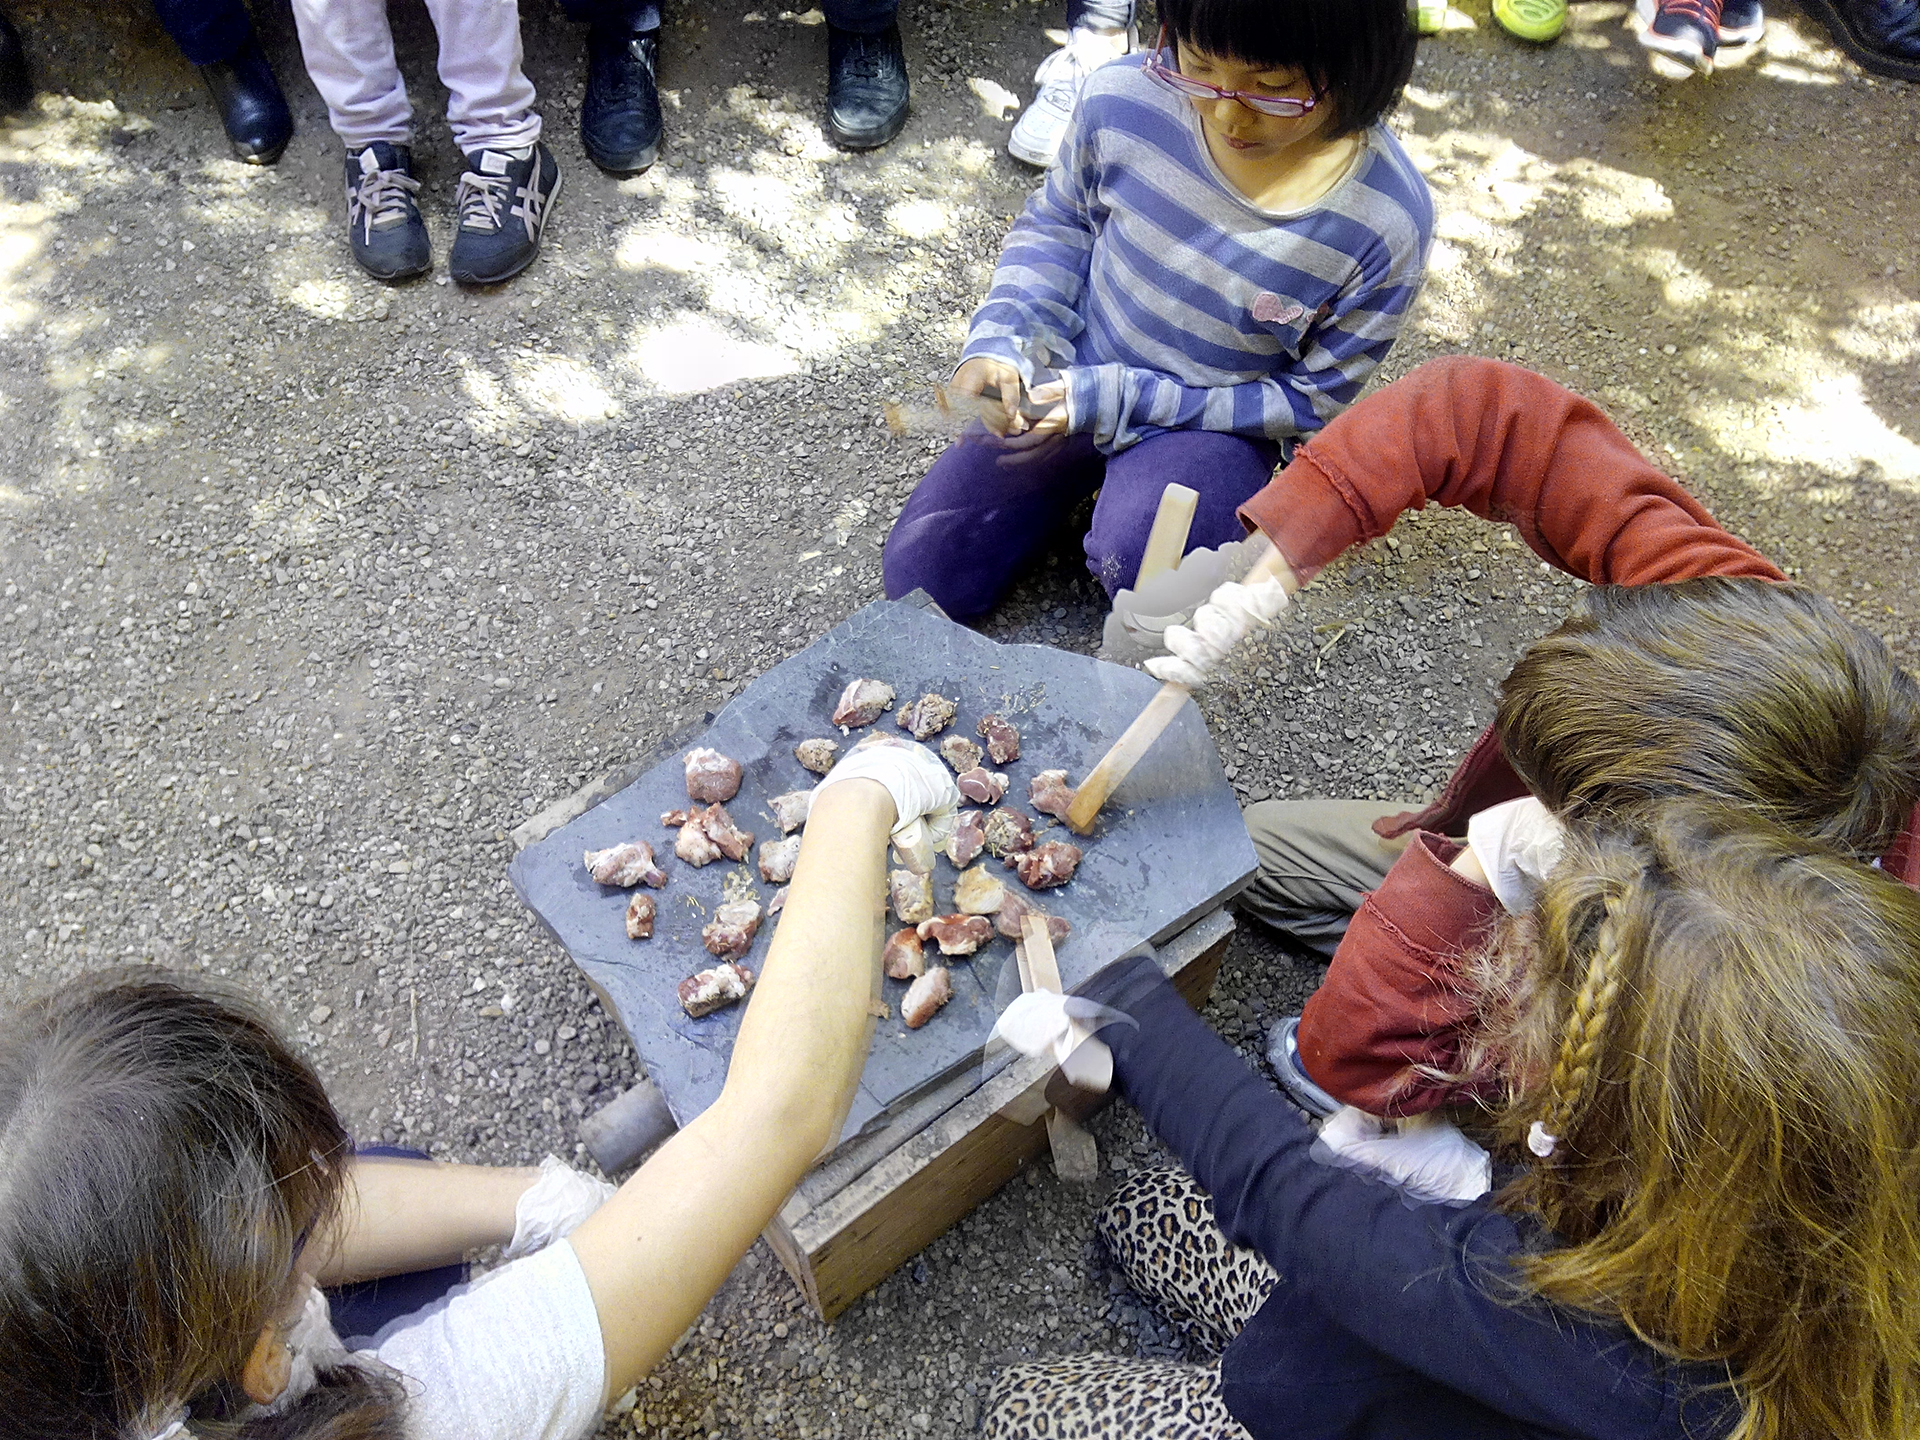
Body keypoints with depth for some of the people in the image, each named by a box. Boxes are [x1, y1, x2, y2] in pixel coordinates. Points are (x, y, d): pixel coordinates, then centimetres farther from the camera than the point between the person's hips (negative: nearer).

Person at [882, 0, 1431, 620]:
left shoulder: (1387, 224, -24)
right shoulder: (1126, 98, -19)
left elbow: (1311, 400, -12)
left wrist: (1119, 401, -19)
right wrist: (999, 343, -16)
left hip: (1211, 422, -3)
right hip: (1064, 379, 3)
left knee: (1136, 564, -35)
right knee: (921, 573, -2)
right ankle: (1081, 473, 21)